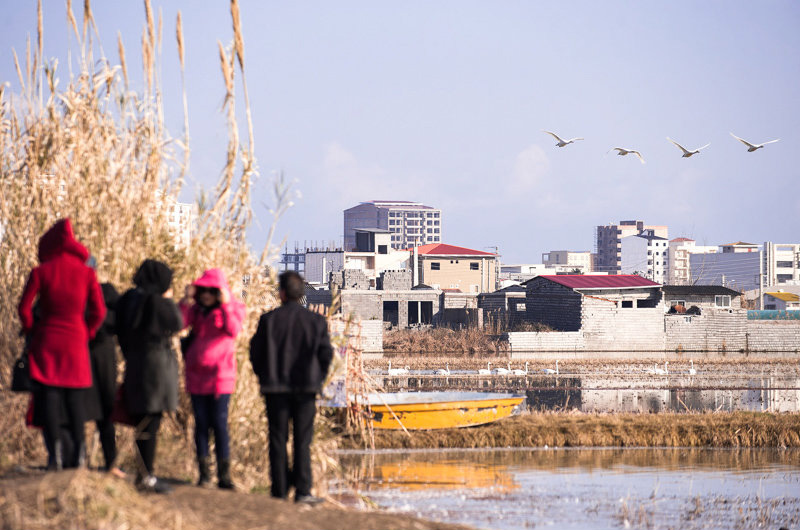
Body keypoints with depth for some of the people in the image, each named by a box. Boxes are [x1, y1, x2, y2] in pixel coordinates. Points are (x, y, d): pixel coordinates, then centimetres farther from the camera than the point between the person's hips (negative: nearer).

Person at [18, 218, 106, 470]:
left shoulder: (40, 272, -5)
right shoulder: (86, 273, -1)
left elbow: (24, 308, -7)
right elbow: (99, 311, -3)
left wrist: (31, 331, 9)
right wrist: (86, 335, 10)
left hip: (46, 341, -2)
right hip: (75, 341, 2)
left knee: (48, 396, 1)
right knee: (75, 398, 10)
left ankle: (54, 454, -8)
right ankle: (78, 453, 5)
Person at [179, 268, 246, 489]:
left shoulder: (234, 308, 1)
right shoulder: (196, 309, 10)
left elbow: (233, 330, -19)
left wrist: (225, 305, -24)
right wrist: (186, 300, -13)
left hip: (221, 374, -3)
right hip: (197, 373, 3)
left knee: (220, 423, -7)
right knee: (201, 423, 3)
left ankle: (224, 475, -5)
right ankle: (204, 473, 7)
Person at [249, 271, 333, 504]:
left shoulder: (268, 320, -4)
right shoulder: (316, 321, -2)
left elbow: (256, 353, -1)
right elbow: (326, 354, -2)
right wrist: (315, 380, 11)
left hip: (276, 388, 0)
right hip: (305, 389, 0)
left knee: (278, 440, 5)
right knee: (302, 441, 3)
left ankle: (280, 491, 5)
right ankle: (302, 491, -2)